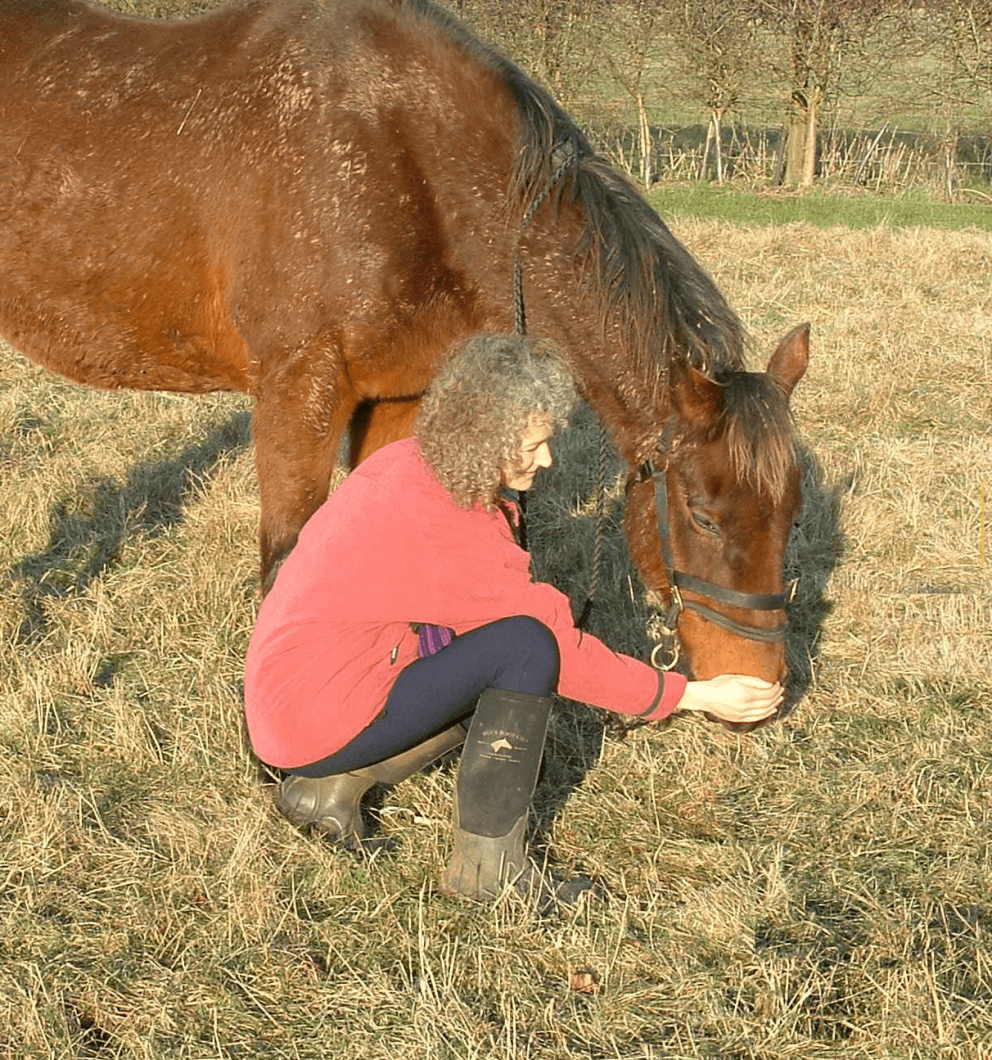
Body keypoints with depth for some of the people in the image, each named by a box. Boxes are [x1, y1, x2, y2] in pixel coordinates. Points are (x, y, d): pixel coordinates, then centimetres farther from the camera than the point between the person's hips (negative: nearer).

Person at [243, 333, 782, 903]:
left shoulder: (410, 464, 1)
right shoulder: (443, 530, -25)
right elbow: (558, 643, -18)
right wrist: (693, 695, -11)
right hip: (314, 723, -9)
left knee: (508, 681, 11)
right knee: (527, 647, -19)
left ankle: (335, 785, 10)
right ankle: (486, 866, -9)